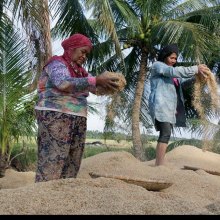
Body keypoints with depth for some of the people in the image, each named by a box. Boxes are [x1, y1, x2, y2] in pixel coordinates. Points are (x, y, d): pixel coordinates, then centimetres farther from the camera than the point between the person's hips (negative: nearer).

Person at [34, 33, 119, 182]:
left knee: (71, 167, 4)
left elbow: (97, 88, 11)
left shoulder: (80, 71, 19)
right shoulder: (57, 63, -4)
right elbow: (64, 84, -25)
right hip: (55, 117, -8)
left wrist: (105, 83, -10)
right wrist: (96, 81, -25)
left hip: (77, 120, 8)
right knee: (51, 166, -13)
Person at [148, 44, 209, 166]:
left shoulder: (171, 73, 28)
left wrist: (197, 74, 3)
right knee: (166, 134, -20)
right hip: (160, 105, -9)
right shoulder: (157, 65, 2)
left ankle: (158, 165, -1)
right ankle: (160, 165, -26)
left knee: (165, 135, 1)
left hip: (168, 107, 9)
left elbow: (183, 79, 20)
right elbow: (174, 71, -14)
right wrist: (195, 69, -14)